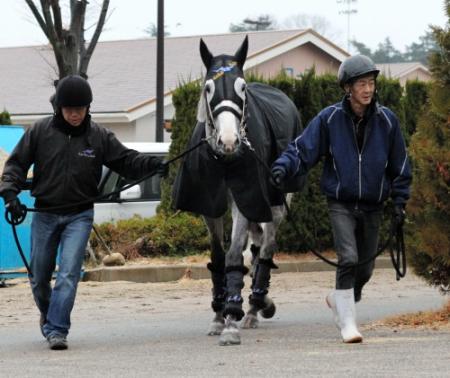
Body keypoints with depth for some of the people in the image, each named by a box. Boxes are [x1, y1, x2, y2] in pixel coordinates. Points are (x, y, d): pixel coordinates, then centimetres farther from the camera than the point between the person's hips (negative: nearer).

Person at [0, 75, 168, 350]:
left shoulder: (98, 136, -5)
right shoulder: (40, 132, -5)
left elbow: (127, 160, -4)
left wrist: (155, 165, -21)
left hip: (80, 216, -1)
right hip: (45, 215, 1)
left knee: (68, 273, -15)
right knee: (39, 276, 12)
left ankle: (57, 329, -15)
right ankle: (48, 315, 39)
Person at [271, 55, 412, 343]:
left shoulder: (386, 120, -1)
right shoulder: (330, 119, -8)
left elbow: (399, 163, 8)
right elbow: (303, 149, -6)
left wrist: (400, 200, 6)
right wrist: (284, 167, -24)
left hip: (373, 206, 3)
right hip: (341, 204, -3)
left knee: (366, 269, 10)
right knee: (349, 259, -20)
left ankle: (340, 300, 40)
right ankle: (347, 323, -13)